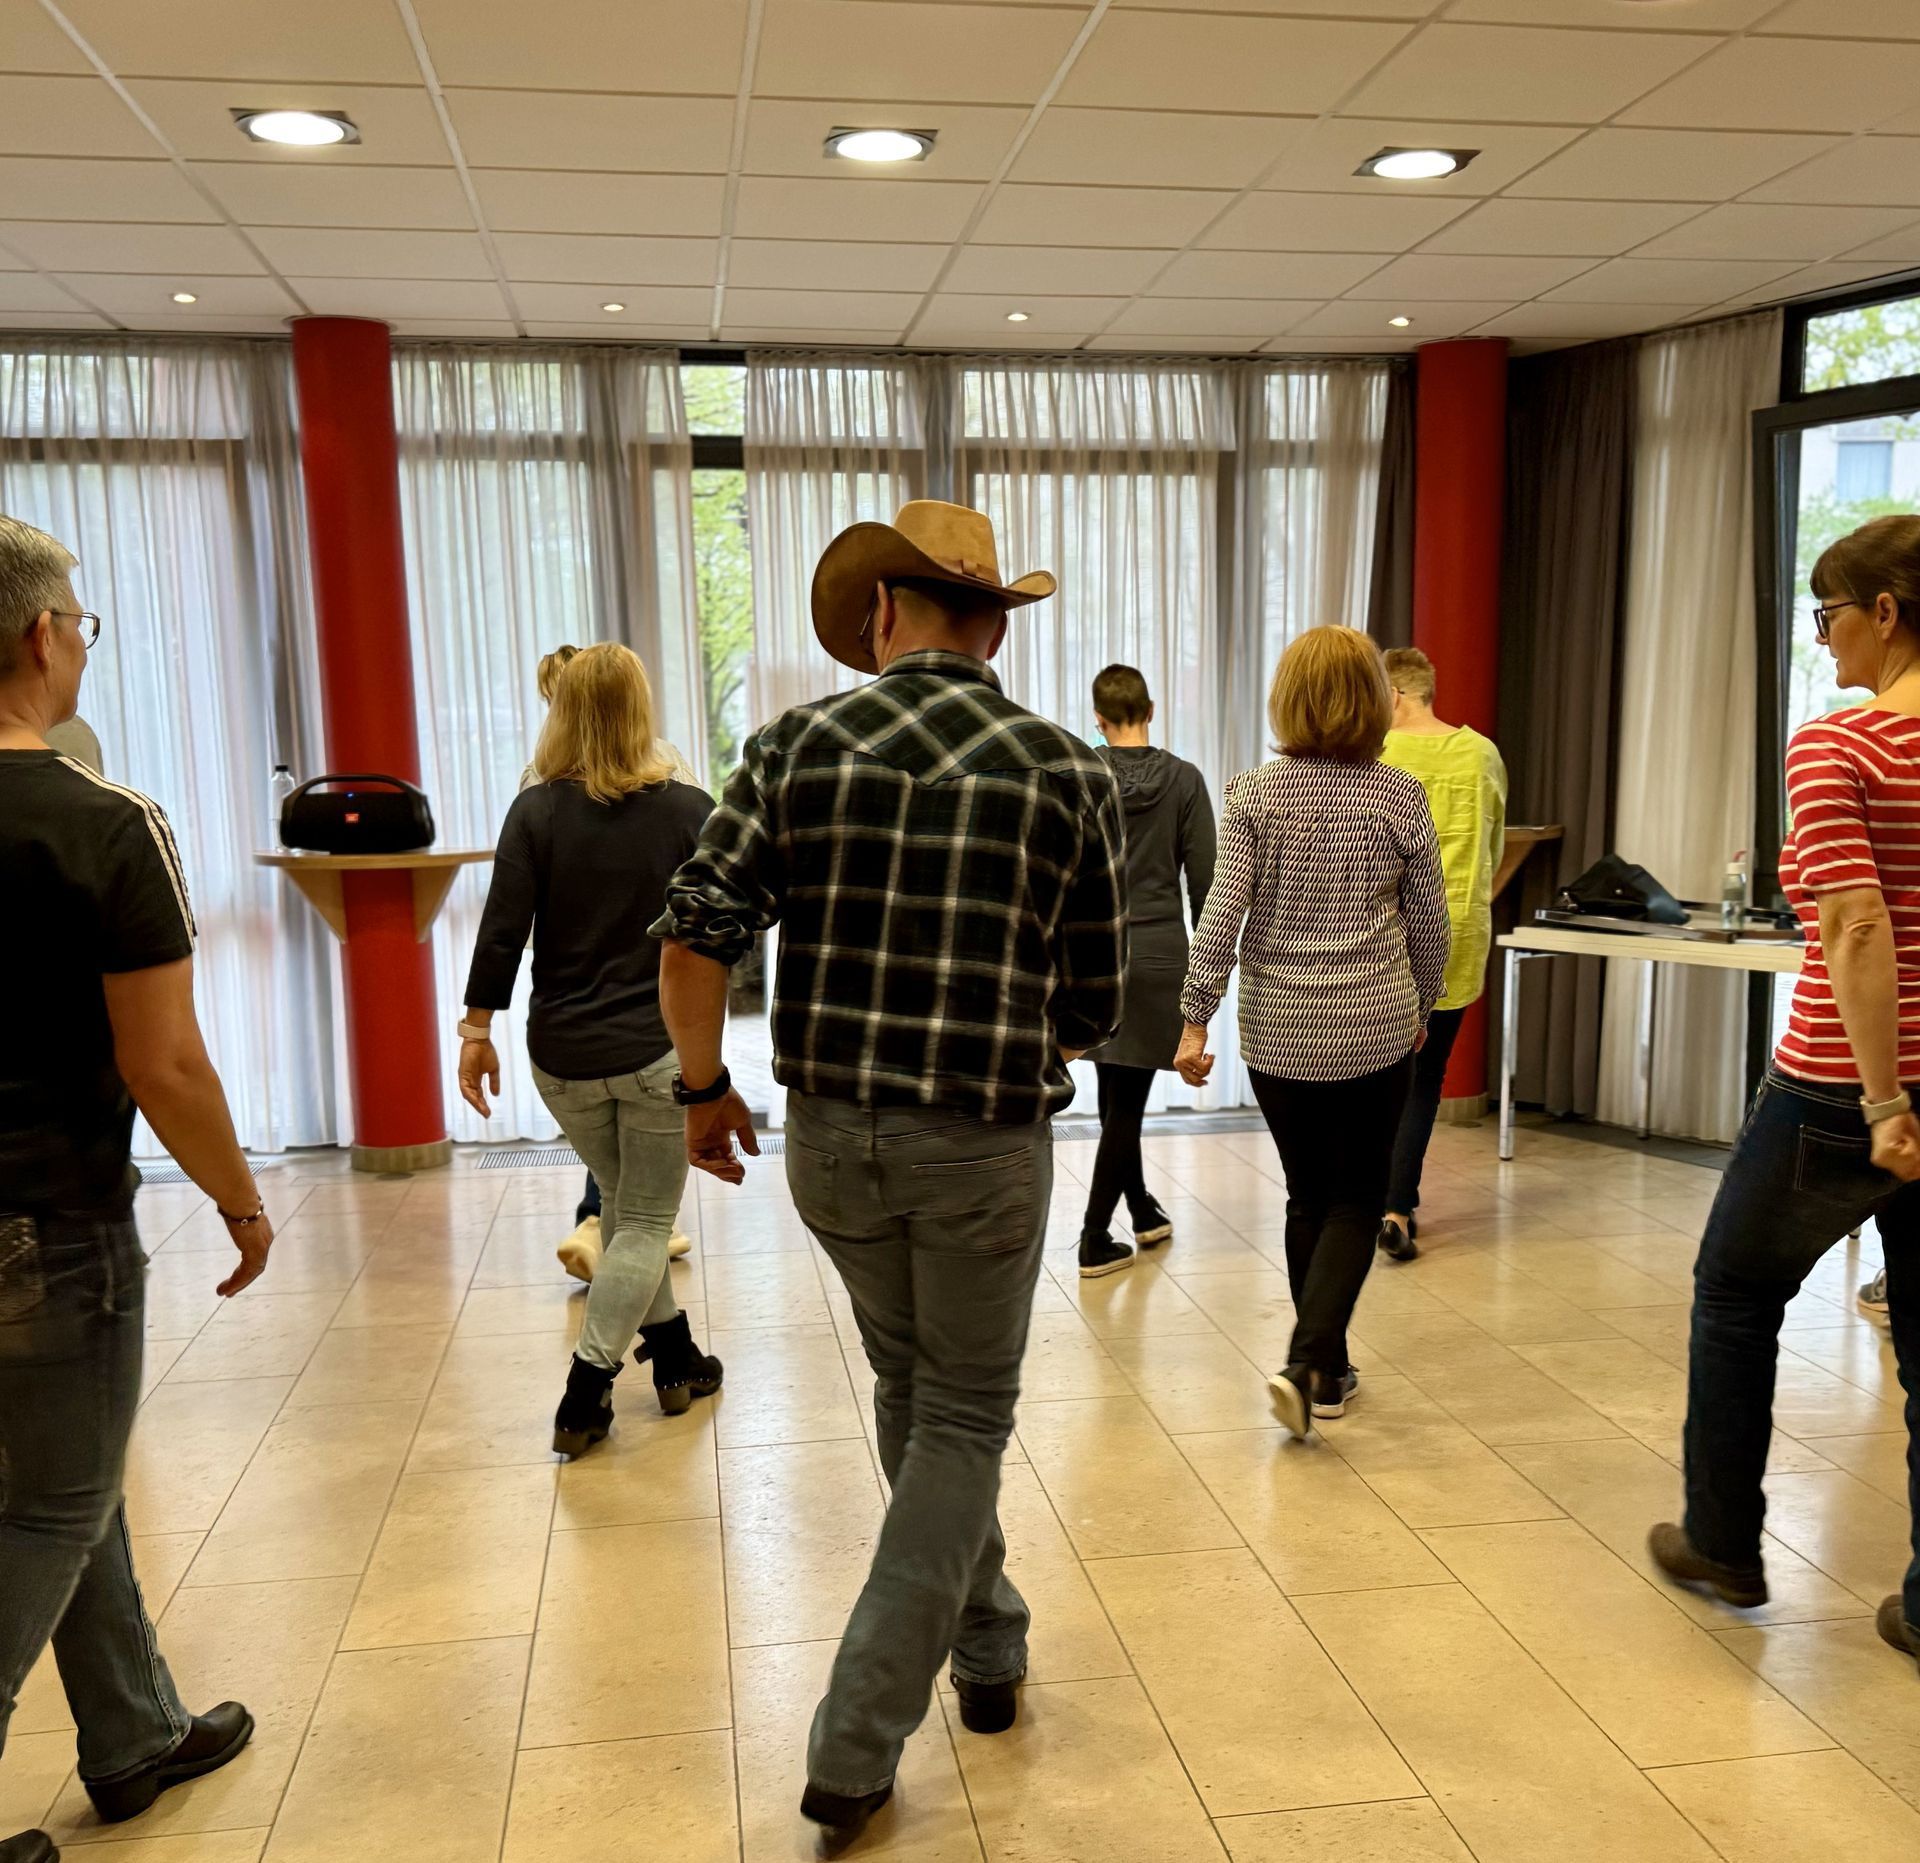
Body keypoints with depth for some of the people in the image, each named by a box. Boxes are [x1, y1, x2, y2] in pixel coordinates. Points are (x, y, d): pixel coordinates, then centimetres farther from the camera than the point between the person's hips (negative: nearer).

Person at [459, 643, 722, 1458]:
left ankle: (676, 1361, 31)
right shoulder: (689, 809, -6)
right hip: (660, 1049, -2)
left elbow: (501, 931, -7)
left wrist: (477, 1029, 0)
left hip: (563, 1056, 3)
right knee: (645, 1225, 9)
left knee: (628, 1210, 21)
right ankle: (583, 1398, 5)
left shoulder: (535, 811, -4)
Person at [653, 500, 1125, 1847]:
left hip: (829, 1131, 3)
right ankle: (857, 1751, 15)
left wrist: (704, 1087, 5)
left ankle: (988, 1648, 43)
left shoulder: (798, 744, -4)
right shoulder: (1069, 773, -5)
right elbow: (1097, 1006, 0)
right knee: (961, 1419, 15)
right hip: (986, 1142, -2)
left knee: (912, 1386, 25)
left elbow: (696, 930, -10)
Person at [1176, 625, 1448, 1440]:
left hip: (1278, 1029, 1)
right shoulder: (1401, 796, -4)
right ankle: (1309, 1360, -7)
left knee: (1309, 1195, 16)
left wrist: (1195, 1018, -7)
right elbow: (1429, 923, 3)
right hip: (1377, 1028, -1)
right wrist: (1422, 1006, 18)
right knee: (1357, 1198, 9)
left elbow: (1222, 912, -11)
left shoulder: (1253, 794, -6)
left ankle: (1327, 1371, 26)